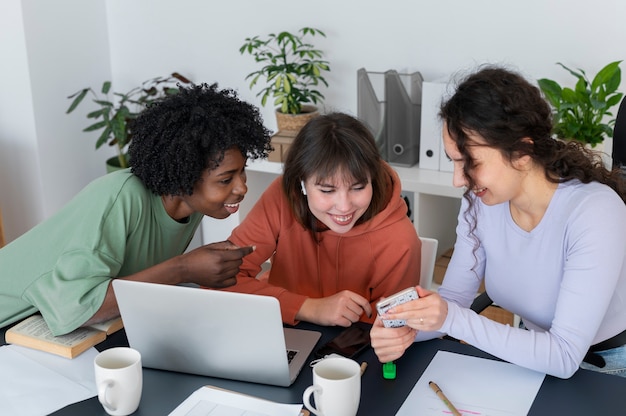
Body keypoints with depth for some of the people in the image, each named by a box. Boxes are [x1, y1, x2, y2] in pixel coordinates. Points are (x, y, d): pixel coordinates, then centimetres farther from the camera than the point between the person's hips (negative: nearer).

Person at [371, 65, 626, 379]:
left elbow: (564, 357, -28)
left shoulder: (594, 213, -27)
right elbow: (455, 294, -5)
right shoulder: (479, 201, -10)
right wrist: (407, 328, -26)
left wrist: (453, 319, -34)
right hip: (532, 356, 4)